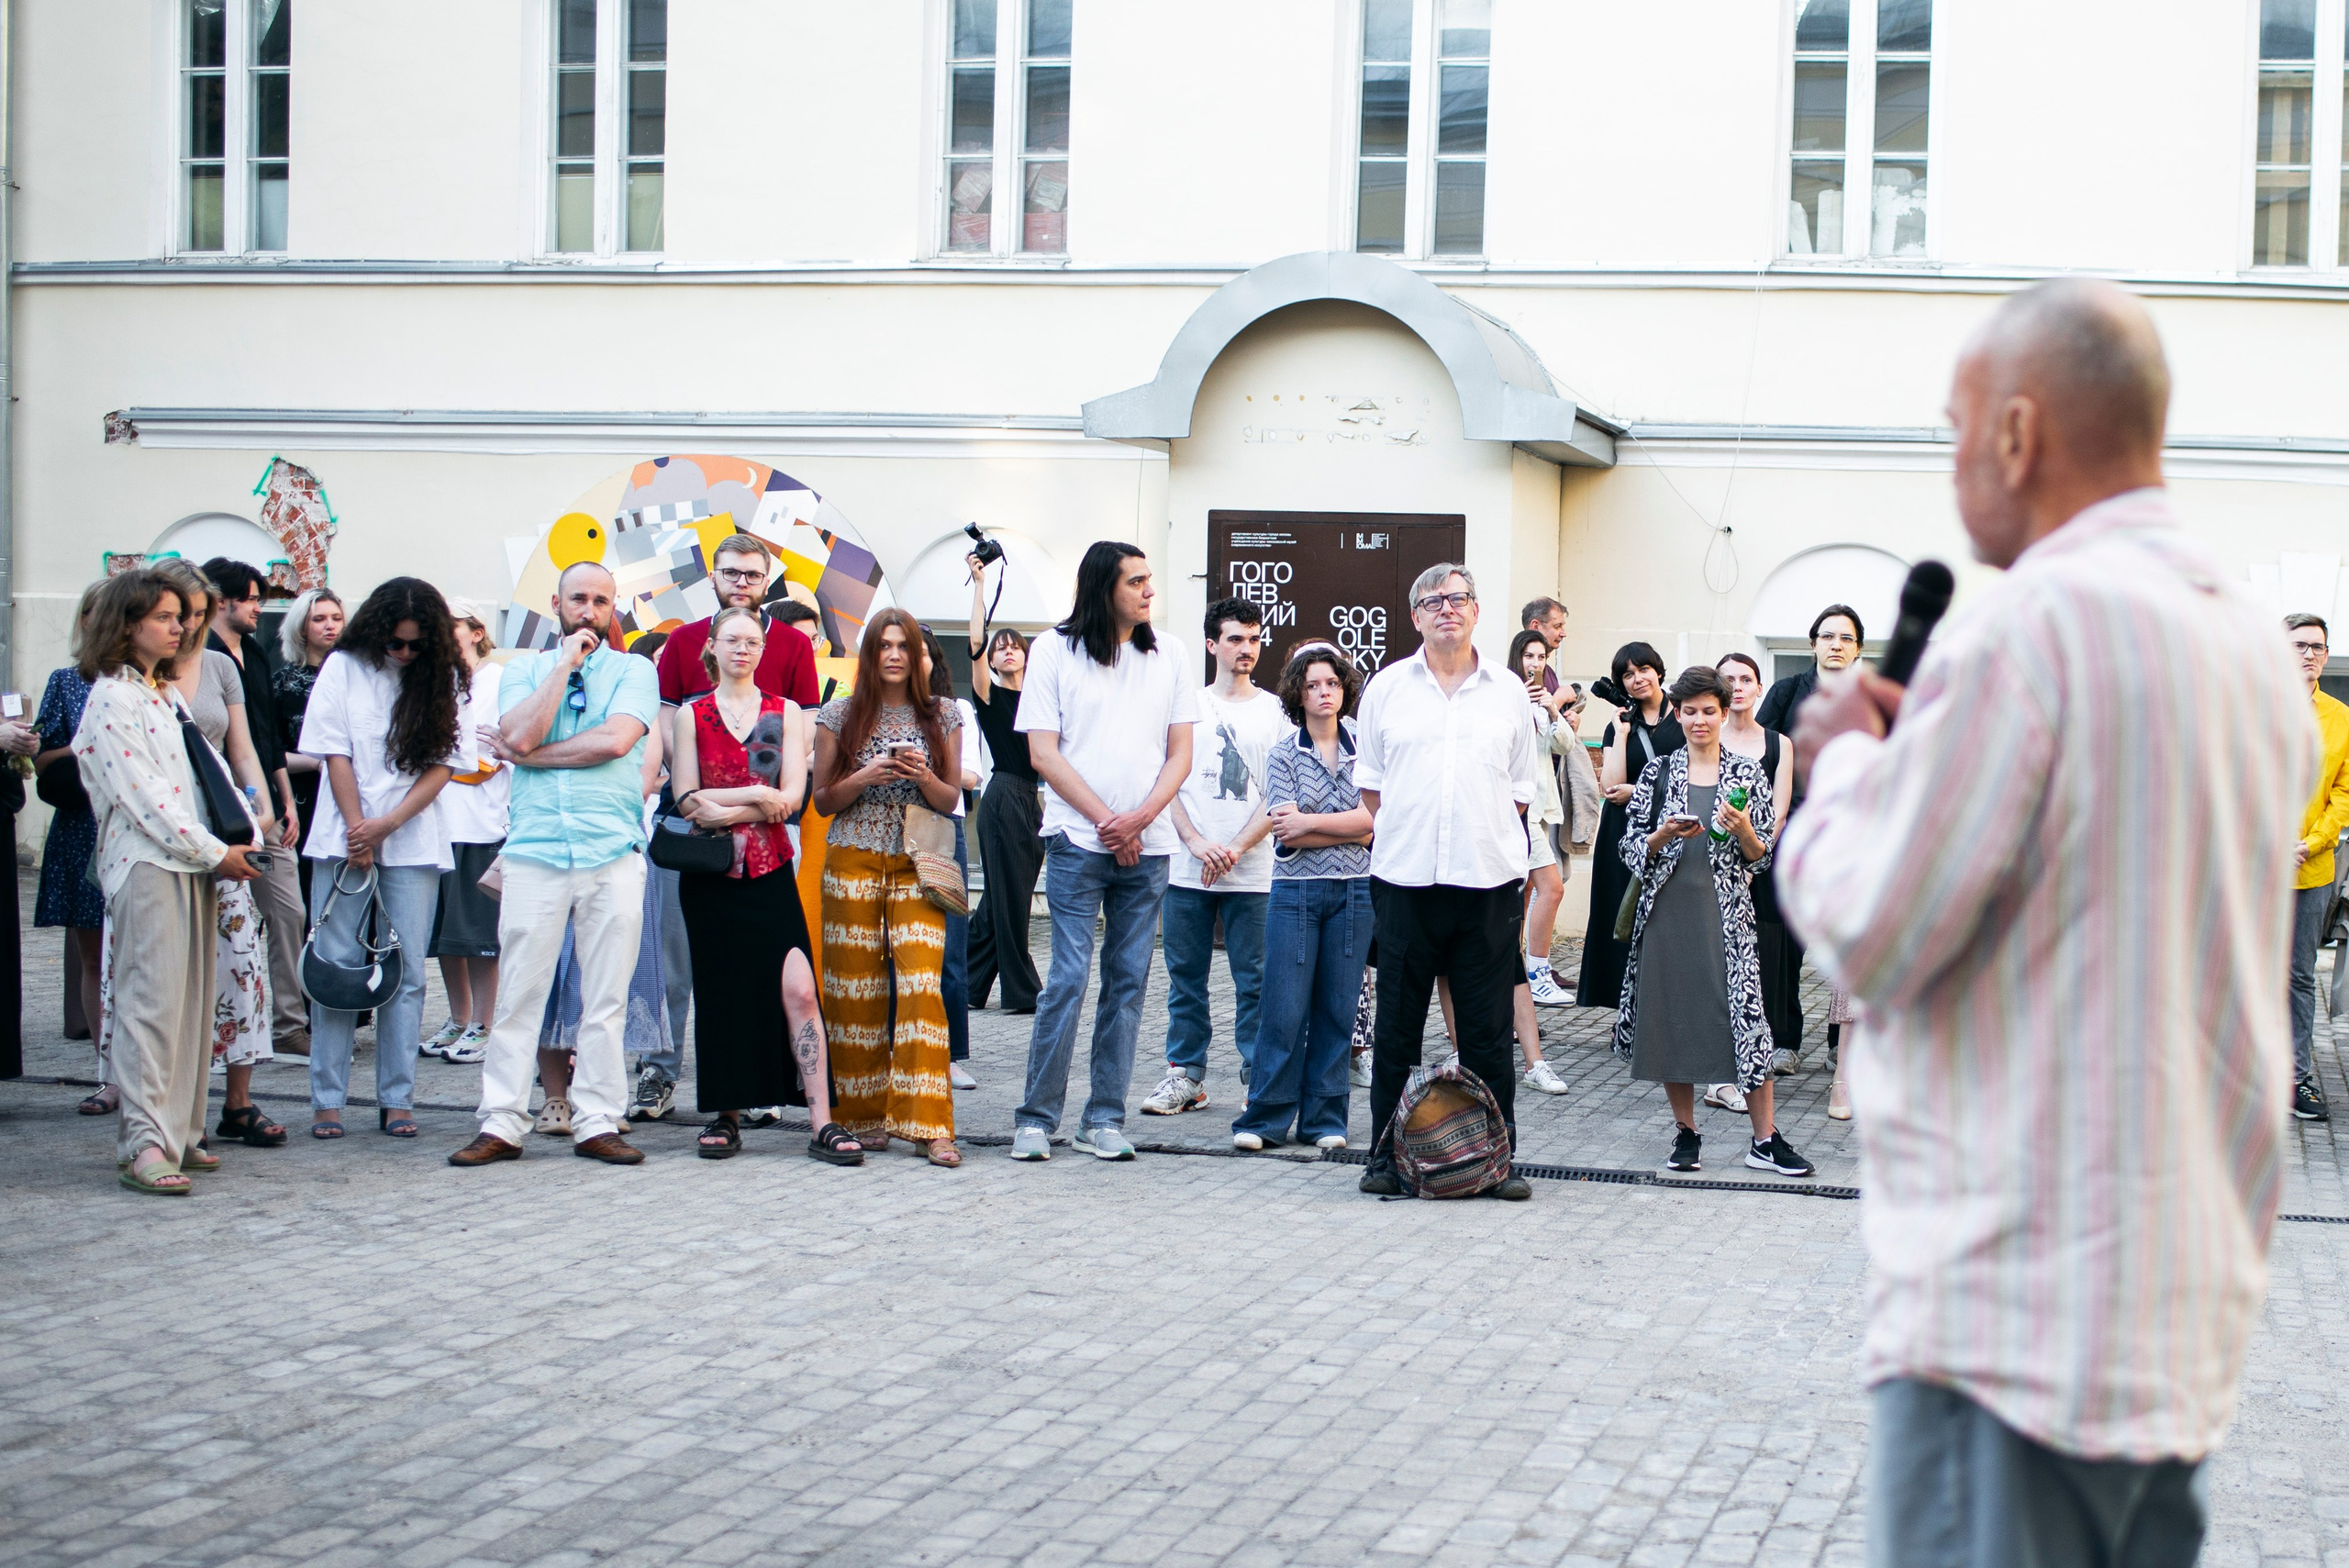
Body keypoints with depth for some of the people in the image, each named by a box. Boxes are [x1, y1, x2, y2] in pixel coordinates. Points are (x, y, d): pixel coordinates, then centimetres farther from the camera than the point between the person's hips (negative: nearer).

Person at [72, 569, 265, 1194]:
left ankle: (178, 1132, 11)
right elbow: (143, 794, -13)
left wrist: (230, 843, 10)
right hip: (146, 866, -9)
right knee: (151, 1001, -12)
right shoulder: (111, 699, -8)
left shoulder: (161, 695, 20)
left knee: (188, 1002, 7)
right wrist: (215, 854, -11)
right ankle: (144, 1144, -13)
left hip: (191, 863, 9)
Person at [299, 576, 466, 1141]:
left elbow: (443, 764, 0)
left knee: (407, 972, 0)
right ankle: (327, 1100, 2)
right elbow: (335, 755, -1)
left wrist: (388, 824, -10)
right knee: (337, 966, -2)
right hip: (344, 837, -1)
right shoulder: (344, 668, 3)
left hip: (414, 844, 1)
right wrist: (357, 829, -7)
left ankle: (397, 1100, 4)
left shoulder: (442, 678, 6)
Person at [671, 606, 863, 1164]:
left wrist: (726, 811, -11)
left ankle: (823, 1123, -14)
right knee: (721, 993, 3)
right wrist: (757, 795, -10)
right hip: (710, 873, 0)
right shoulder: (691, 715, 7)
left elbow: (791, 797, -2)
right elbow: (686, 799, -2)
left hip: (770, 869, 0)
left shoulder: (785, 711, 9)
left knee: (798, 989, -12)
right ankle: (725, 1115, 15)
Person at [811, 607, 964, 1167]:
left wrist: (923, 776, -11)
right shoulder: (839, 715, 6)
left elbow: (951, 800, 9)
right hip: (852, 864, 1)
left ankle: (931, 1125, -13)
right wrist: (867, 776, -11)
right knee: (857, 990, 1)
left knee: (921, 984, -12)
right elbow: (823, 799, 7)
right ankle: (863, 1116, 13)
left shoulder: (942, 716, 8)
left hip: (916, 866, 0)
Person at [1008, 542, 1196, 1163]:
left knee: (1128, 982, 3)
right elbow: (1043, 752, -2)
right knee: (1068, 978, -8)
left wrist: (1139, 818, -8)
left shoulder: (1168, 654, 10)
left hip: (1148, 846, 3)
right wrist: (1105, 821, -9)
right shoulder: (1055, 650, 2)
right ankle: (1036, 1117, 0)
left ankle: (1105, 1118, 9)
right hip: (1077, 840, -3)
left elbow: (1180, 754, 8)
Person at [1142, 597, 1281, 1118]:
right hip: (1186, 872, 2)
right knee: (1185, 975, 6)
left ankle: (1259, 1077, 5)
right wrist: (1195, 841, -8)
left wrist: (1237, 848, -10)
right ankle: (1185, 1074, 14)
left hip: (1252, 873, -2)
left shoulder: (1276, 711, 6)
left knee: (1254, 979, -1)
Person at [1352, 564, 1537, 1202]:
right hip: (1405, 880, 0)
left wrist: (1485, 839, 5)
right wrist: (1400, 836, 5)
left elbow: (1520, 788, 14)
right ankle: (1387, 1157, 12)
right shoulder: (1388, 687, 8)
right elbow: (1370, 780, 12)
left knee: (1488, 1032, 3)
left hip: (1489, 882, 0)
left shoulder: (1507, 690, 9)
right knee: (1396, 1029, 4)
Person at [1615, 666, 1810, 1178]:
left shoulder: (1747, 773, 6)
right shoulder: (1657, 772, 7)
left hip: (1725, 911, -1)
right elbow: (1633, 850, 6)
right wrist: (1667, 834, -12)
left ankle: (1766, 1139, -2)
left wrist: (1742, 829, -14)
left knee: (1747, 1017, -8)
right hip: (1668, 909, 1)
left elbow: (1762, 856, 5)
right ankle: (1685, 1133, 16)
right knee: (1671, 1016, 3)